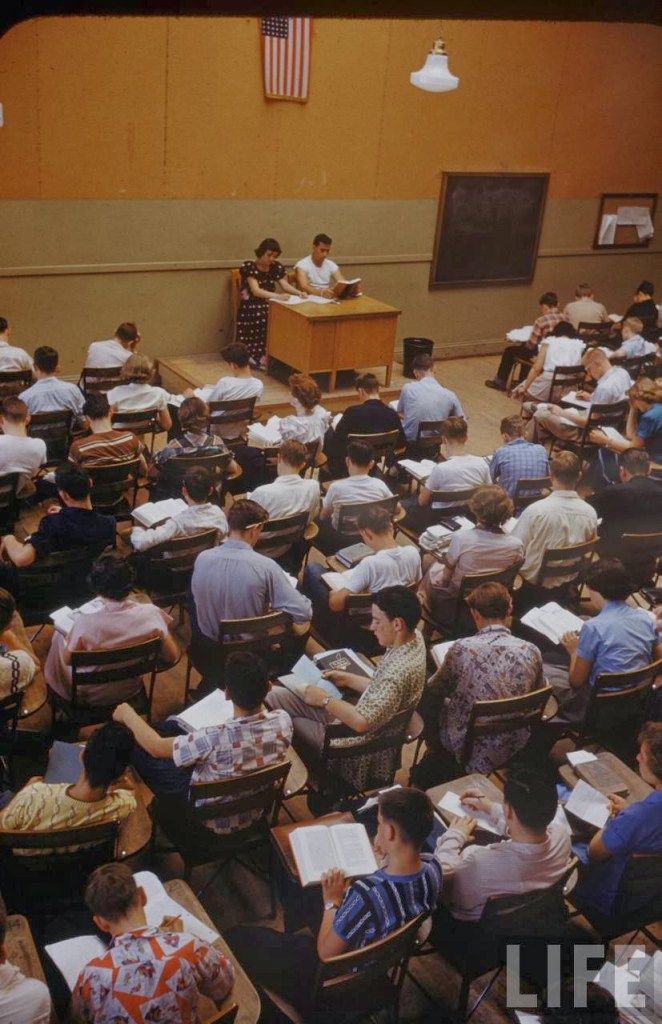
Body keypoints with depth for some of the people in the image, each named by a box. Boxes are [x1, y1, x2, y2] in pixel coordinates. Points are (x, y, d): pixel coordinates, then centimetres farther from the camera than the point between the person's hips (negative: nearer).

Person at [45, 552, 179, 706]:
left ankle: (53, 686, 52)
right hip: (130, 691, 3)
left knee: (60, 636, 26)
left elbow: (68, 660, -13)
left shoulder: (85, 623, -31)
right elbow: (172, 657, -14)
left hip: (87, 695, -3)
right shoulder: (150, 613, -26)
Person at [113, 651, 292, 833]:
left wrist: (128, 715, -5)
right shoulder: (283, 721, -27)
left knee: (139, 748, 12)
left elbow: (156, 746, -22)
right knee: (172, 726, 16)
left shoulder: (215, 739, -41)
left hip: (210, 819, -5)